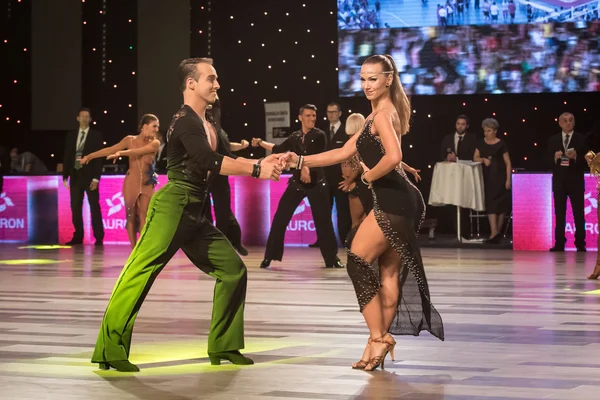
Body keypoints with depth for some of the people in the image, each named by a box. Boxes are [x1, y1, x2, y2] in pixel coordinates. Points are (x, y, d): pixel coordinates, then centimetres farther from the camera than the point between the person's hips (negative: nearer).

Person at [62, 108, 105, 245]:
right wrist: (65, 176, 5)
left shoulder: (96, 135, 0)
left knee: (94, 207, -3)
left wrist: (96, 178, -12)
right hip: (75, 175, 4)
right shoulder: (71, 135, 12)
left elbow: (99, 157, -5)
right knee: (75, 207, 3)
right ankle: (78, 237, 9)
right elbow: (67, 156, 12)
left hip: (89, 176, -4)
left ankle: (99, 237, -1)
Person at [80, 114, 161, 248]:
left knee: (144, 216, -10)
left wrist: (121, 153, -32)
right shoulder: (130, 140, 0)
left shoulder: (155, 143, -3)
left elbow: (139, 151, -21)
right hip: (131, 182, 1)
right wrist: (89, 156, 6)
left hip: (147, 184, -1)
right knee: (131, 216, 1)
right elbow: (110, 150, 5)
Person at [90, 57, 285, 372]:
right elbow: (211, 162, -23)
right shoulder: (185, 121, -11)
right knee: (141, 272, -15)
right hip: (172, 206, -10)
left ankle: (222, 346, 16)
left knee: (233, 269, 9)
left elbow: (223, 158, 18)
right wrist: (256, 169, -18)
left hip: (194, 213, 10)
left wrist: (261, 163, 5)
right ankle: (110, 349, -14)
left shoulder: (207, 124, 19)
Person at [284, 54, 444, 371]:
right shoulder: (381, 113, 19)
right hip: (398, 201, 10)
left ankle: (378, 338, -2)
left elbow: (393, 157, -31)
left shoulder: (383, 114, -13)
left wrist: (369, 177, -13)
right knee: (389, 273, 12)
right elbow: (344, 153, 19)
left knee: (358, 262, -4)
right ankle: (380, 341, 17)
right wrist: (301, 161, 12)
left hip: (393, 202, -10)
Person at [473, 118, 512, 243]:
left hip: (499, 177, -3)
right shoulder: (481, 143, 6)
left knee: (500, 205, 2)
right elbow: (475, 158, 8)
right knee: (490, 204, -4)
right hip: (487, 177, 3)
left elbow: (508, 163, -5)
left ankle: (497, 232, 13)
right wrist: (483, 159, -13)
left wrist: (508, 179, -11)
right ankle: (494, 233, -7)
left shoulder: (501, 144, -6)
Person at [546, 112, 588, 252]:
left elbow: (587, 159, -3)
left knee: (579, 213, -1)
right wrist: (555, 157, -15)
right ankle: (559, 243, 7)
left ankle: (580, 244, 2)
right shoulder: (553, 139, 9)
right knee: (559, 214, 4)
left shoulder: (582, 139, 1)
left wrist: (576, 156, -21)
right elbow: (548, 159, 6)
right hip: (559, 181, 2)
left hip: (576, 181, -2)